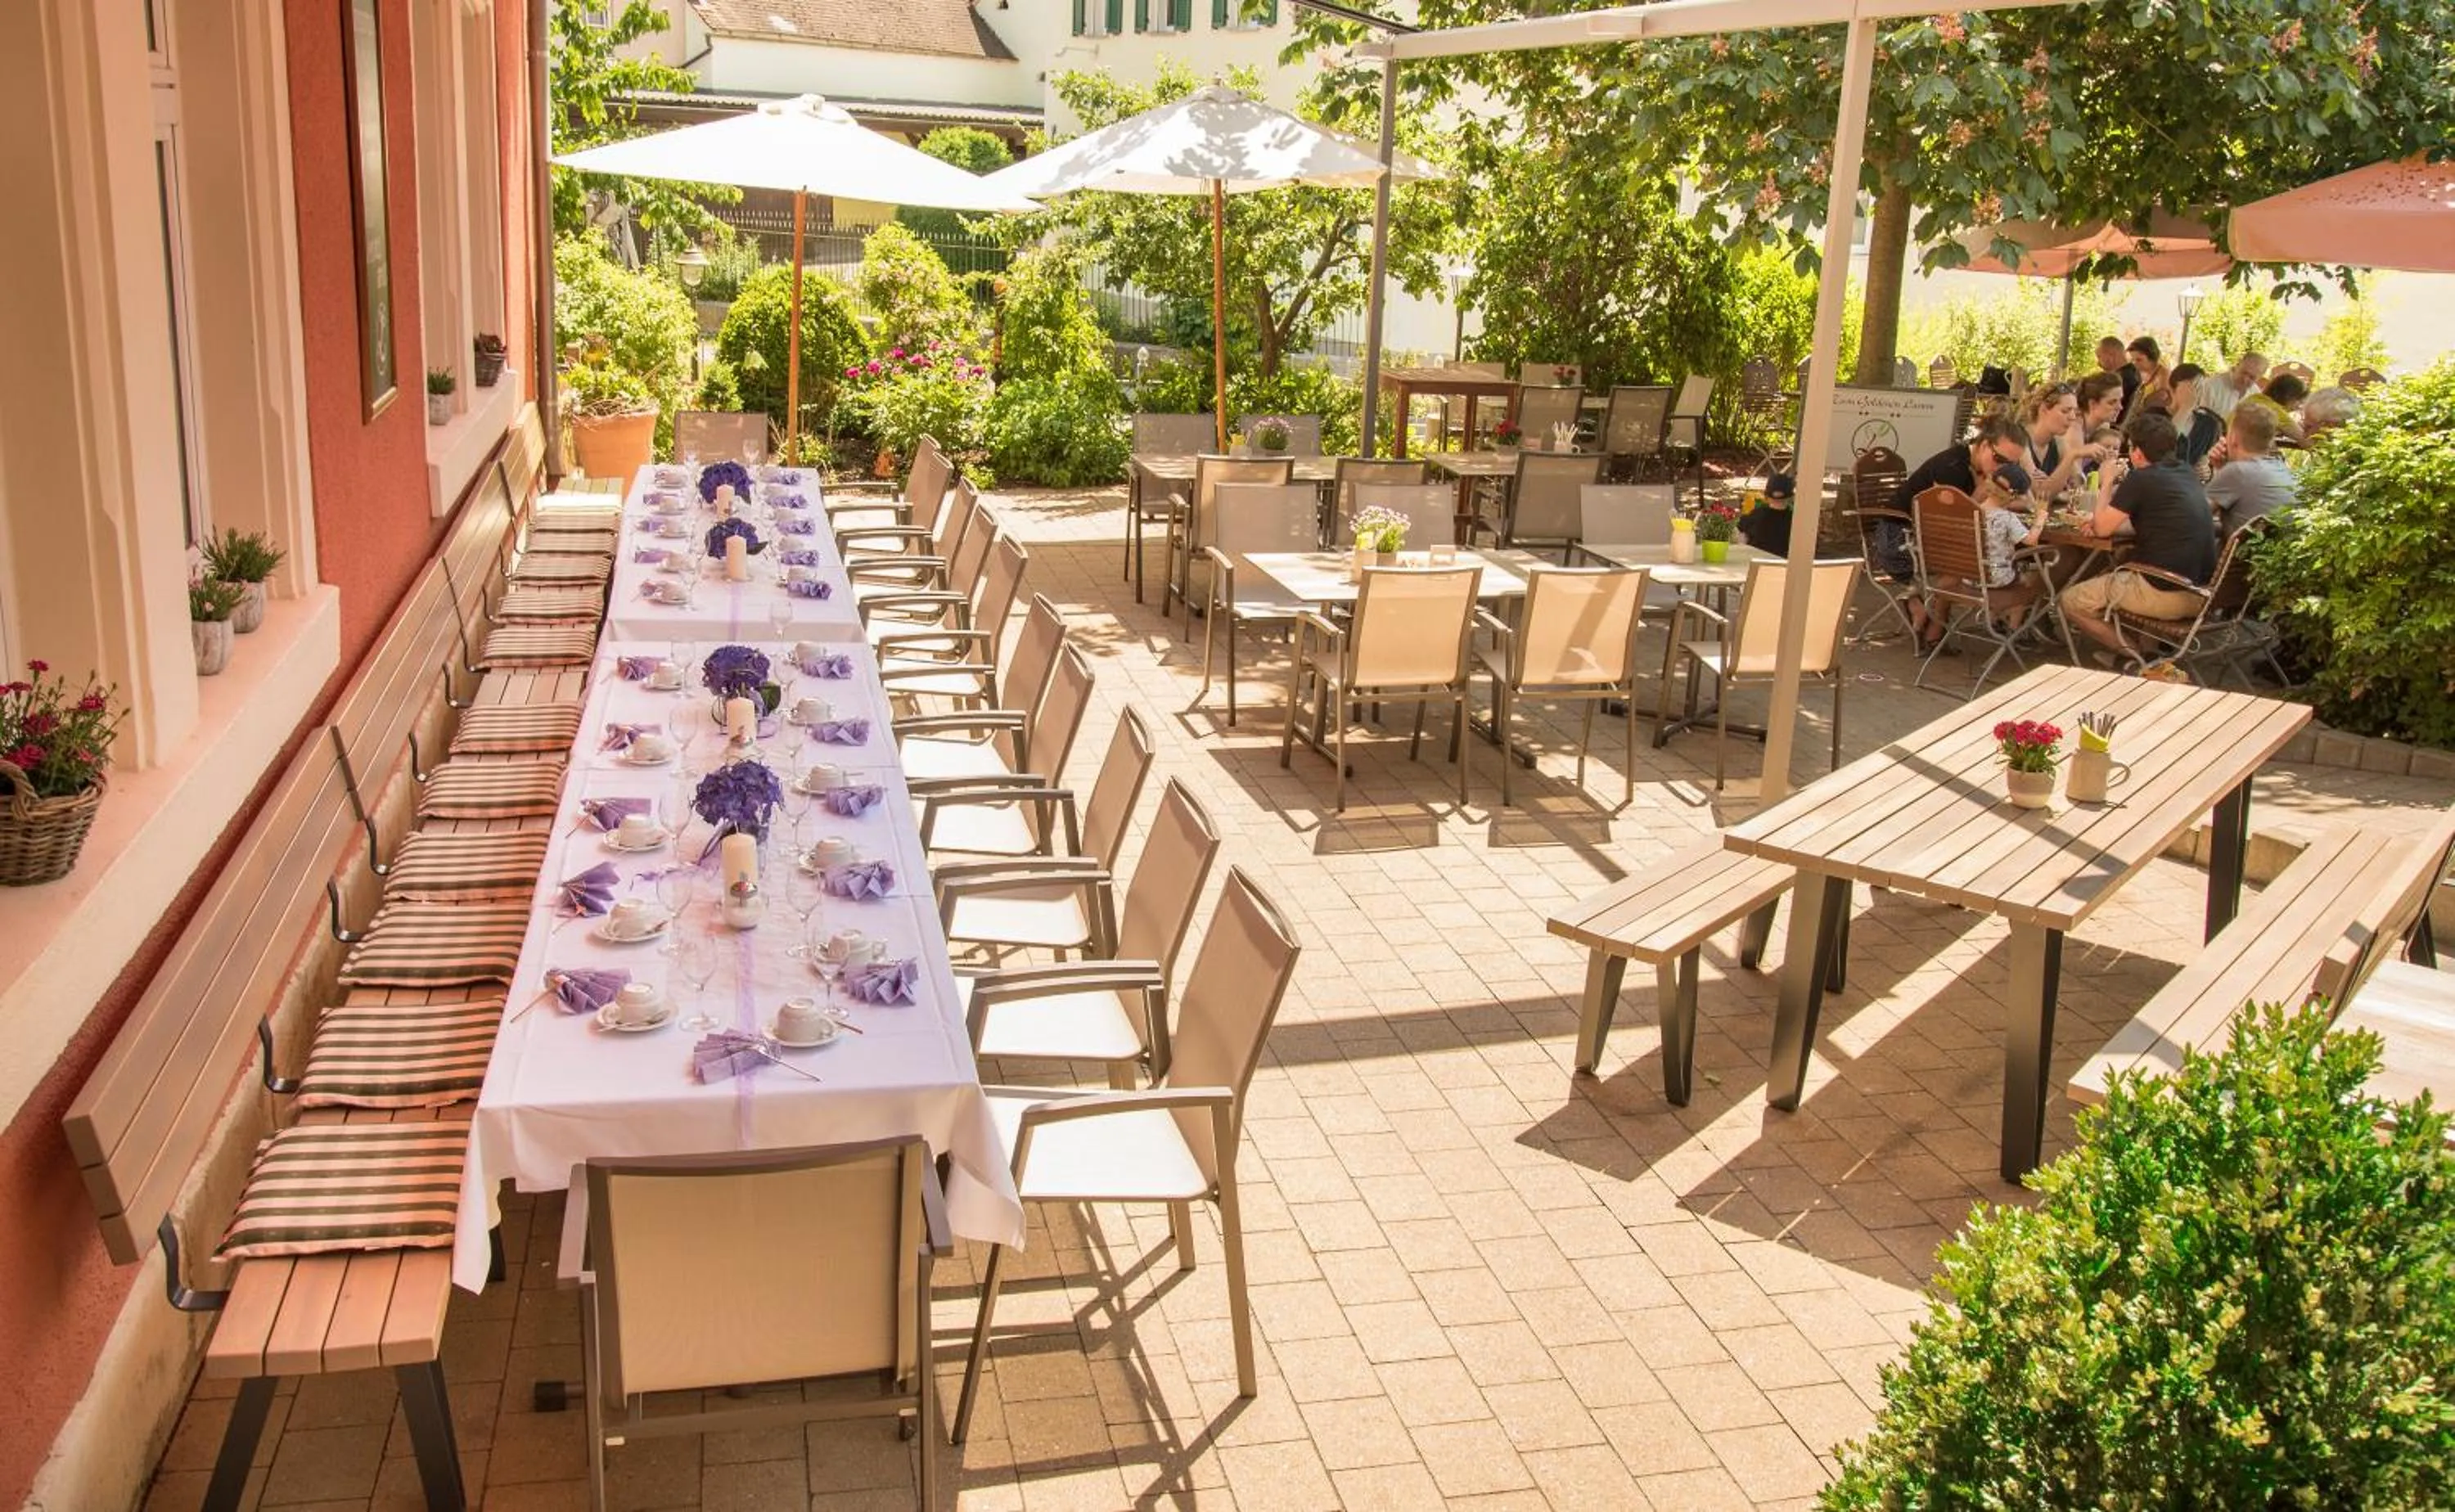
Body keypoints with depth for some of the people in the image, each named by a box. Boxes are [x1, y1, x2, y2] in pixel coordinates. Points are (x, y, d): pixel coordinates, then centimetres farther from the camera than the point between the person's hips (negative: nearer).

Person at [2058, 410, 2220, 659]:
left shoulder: (2141, 479, -11)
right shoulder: (2188, 475, 12)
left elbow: (2102, 528, -5)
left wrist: (2108, 484, 10)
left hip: (2167, 595, -9)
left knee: (2070, 601, 6)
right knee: (2109, 577, 32)